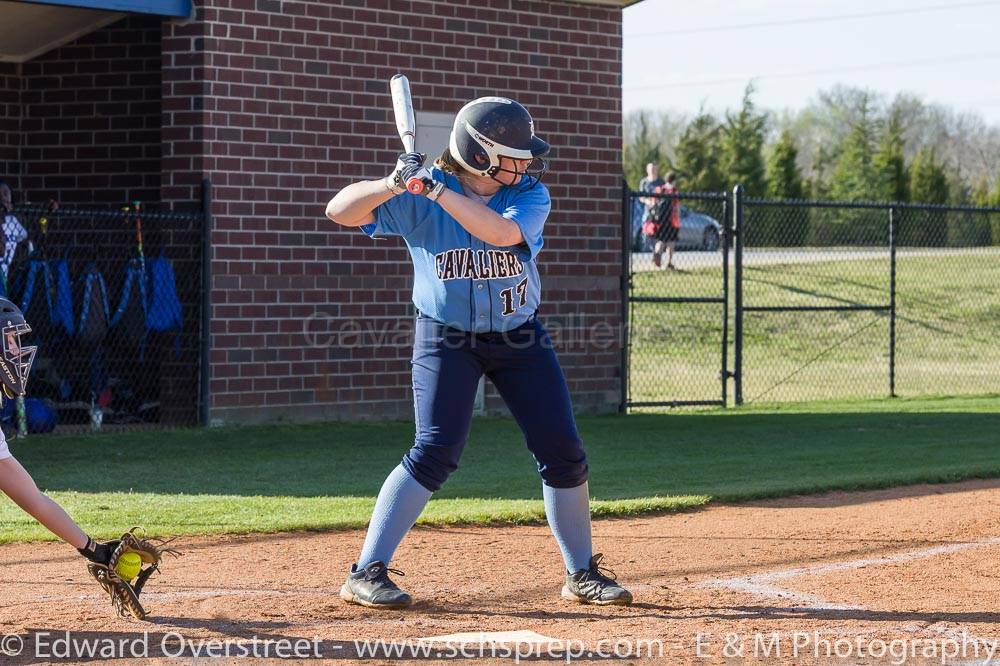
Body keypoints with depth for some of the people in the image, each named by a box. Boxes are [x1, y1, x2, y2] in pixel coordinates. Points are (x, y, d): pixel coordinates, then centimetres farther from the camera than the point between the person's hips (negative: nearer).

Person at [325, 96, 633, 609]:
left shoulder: (529, 194, -9)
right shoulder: (418, 196, -13)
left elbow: (502, 232, -29)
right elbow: (340, 211, -19)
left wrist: (437, 189, -34)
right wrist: (393, 184, -36)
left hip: (519, 336, 4)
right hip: (447, 337, -3)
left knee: (563, 452, 1)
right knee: (436, 450, -18)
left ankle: (582, 575, 18)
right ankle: (366, 574, -12)